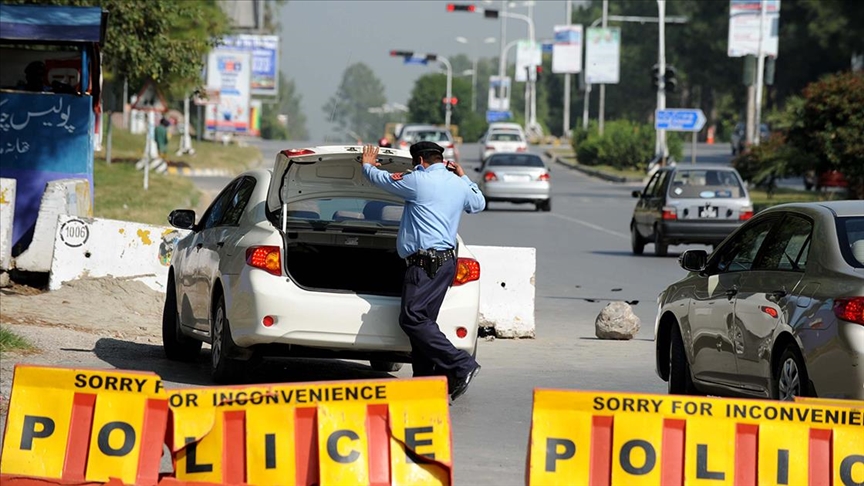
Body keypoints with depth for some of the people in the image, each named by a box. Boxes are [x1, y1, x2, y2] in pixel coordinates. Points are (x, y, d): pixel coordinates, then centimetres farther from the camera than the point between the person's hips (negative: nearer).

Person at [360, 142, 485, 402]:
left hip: (426, 261, -9)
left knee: (412, 318, -14)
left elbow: (380, 179, 9)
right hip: (447, 260, 9)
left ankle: (461, 365, -22)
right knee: (422, 320, 9)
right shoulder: (459, 185, 16)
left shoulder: (418, 181, -7)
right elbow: (479, 203, 38)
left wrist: (368, 165, 30)